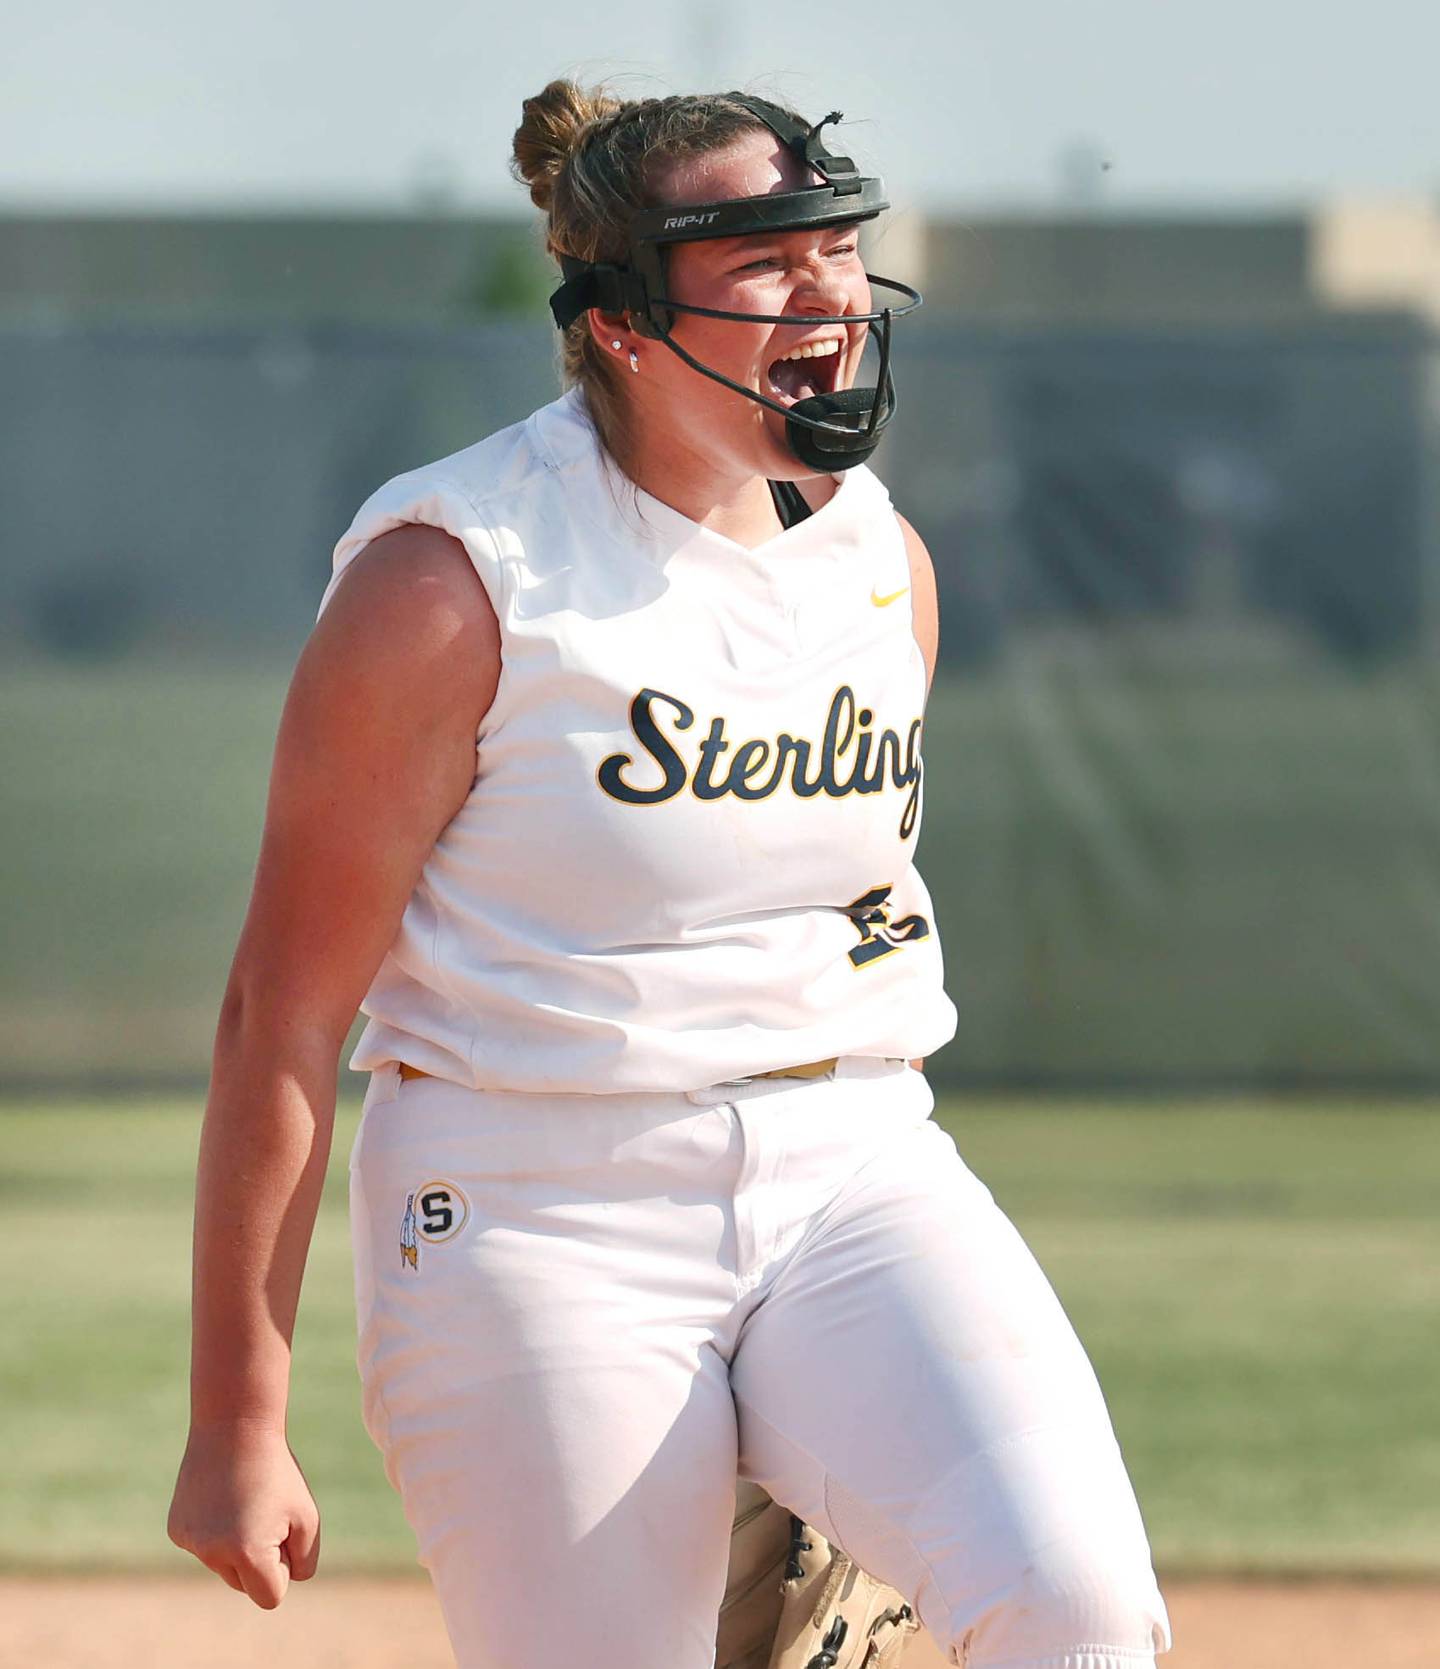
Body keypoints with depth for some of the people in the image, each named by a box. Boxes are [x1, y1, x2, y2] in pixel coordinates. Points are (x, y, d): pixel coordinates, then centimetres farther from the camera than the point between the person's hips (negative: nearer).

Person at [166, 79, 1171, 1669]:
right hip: (540, 1226, -4)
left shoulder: (885, 562, 8)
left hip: (855, 1179, 4)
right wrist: (234, 1426, -11)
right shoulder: (454, 581, -11)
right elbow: (283, 1012, -10)